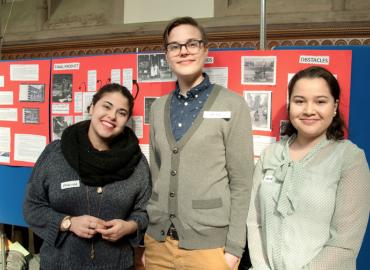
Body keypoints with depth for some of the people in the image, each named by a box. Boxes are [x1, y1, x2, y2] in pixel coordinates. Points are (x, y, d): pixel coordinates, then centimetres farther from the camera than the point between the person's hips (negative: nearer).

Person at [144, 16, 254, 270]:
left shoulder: (232, 104, -6)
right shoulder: (158, 108, 6)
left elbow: (241, 181, -7)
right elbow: (156, 173, 12)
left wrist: (234, 247, -10)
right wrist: (146, 236, 10)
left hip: (209, 243, -4)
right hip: (158, 239, 4)